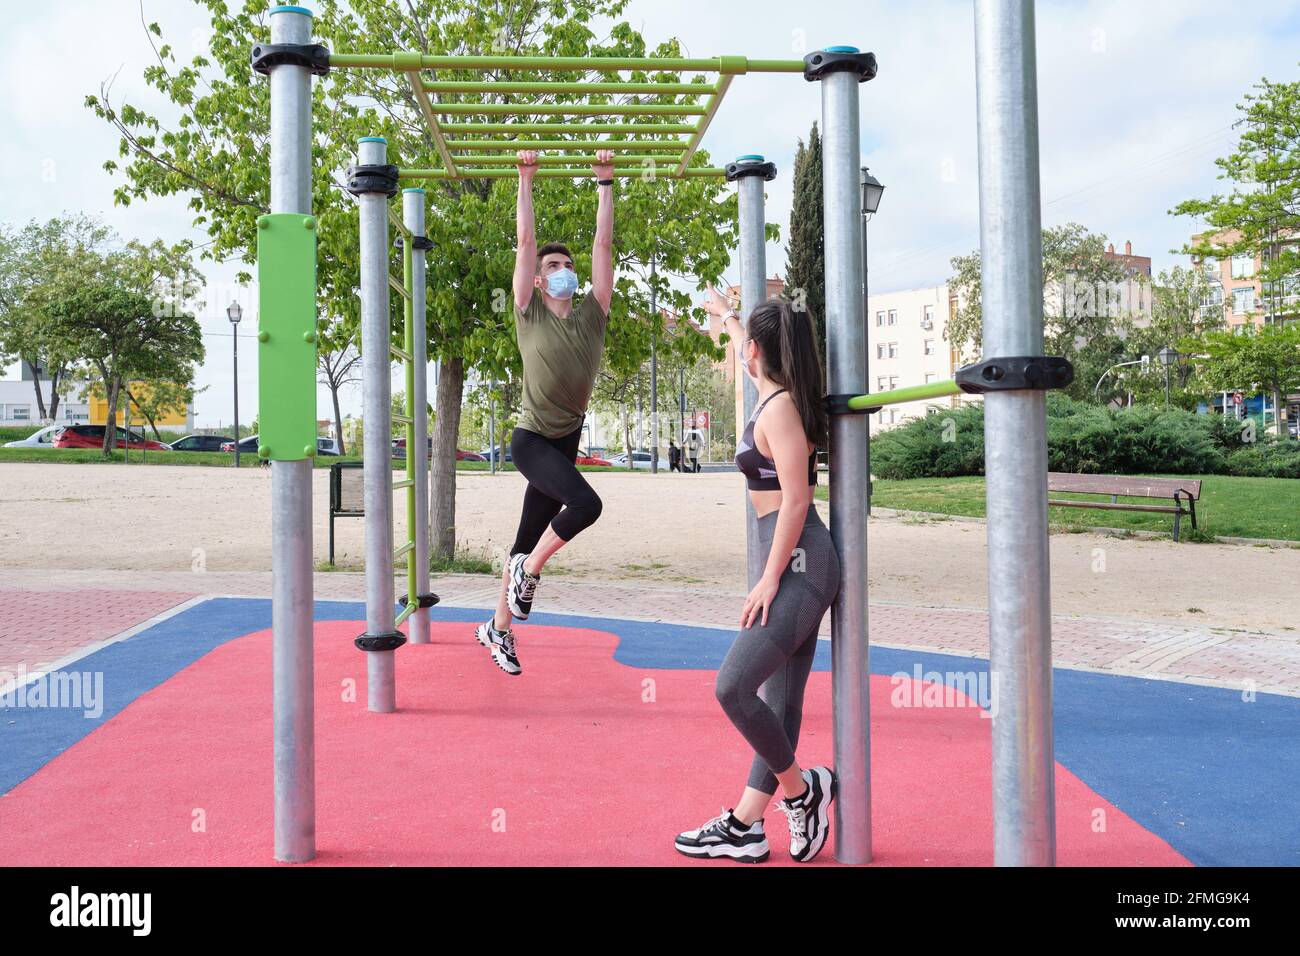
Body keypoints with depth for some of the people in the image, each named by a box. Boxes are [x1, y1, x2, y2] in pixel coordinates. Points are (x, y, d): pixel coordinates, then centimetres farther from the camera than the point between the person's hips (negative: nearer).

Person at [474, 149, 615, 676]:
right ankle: (529, 571, -4)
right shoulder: (530, 315, -3)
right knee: (585, 503, -28)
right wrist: (526, 179, -2)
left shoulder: (592, 315, 6)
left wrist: (605, 182, 5)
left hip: (566, 442, 5)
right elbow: (526, 242, -4)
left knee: (529, 540, 12)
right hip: (531, 439, -5)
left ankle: (498, 627, 25)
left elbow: (604, 244, 5)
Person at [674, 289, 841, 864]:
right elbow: (754, 358, 38)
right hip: (798, 564, 10)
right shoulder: (781, 397, 14)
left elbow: (796, 499, -19)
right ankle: (744, 827, 15)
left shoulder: (778, 408, -12)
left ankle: (801, 790, 5)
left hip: (798, 562, -10)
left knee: (733, 686, -14)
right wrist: (725, 315, 54)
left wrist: (769, 578, -18)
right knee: (778, 699, 9)